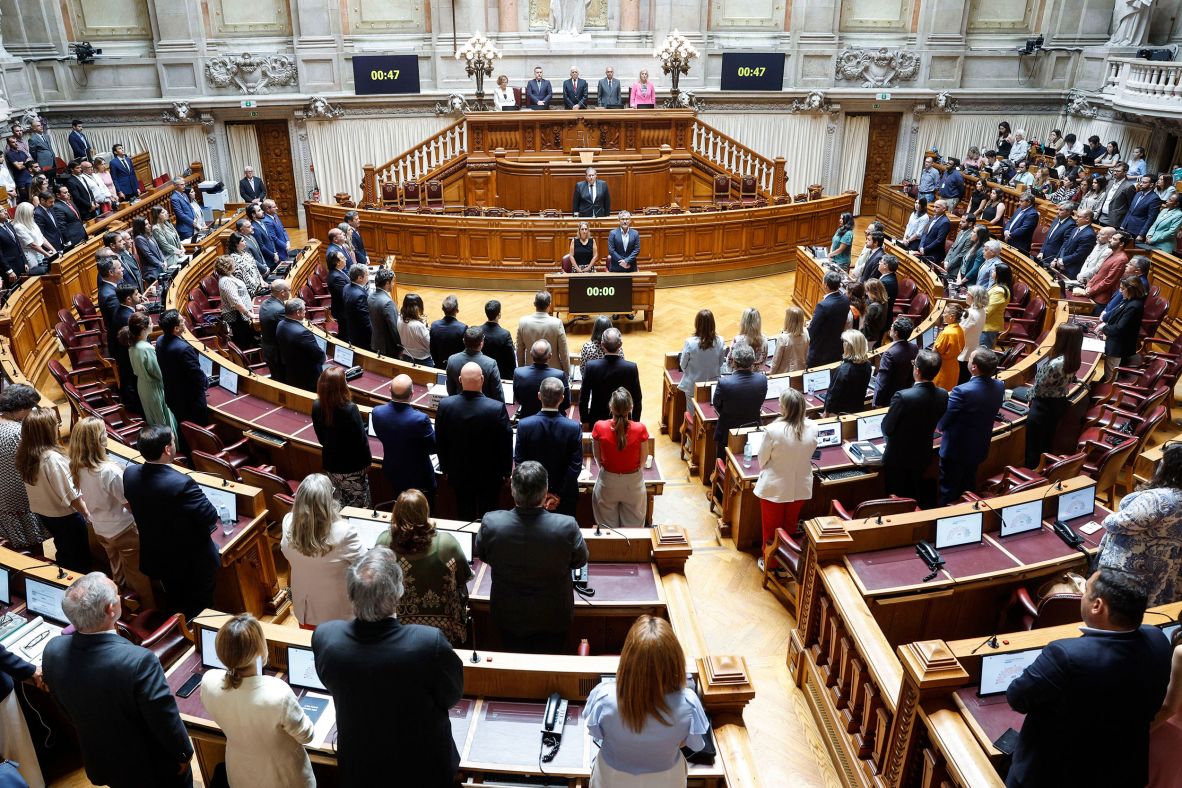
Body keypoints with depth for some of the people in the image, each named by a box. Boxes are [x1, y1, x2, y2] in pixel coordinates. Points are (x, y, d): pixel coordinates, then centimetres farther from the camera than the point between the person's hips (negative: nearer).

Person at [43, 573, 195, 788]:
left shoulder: (53, 650, -20)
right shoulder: (138, 661, -39)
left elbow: (64, 705, 0)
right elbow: (165, 719, -25)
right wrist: (184, 753, -6)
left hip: (100, 762, 5)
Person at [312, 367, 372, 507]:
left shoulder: (317, 406, -12)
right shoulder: (350, 409, -28)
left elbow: (321, 437, 3)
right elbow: (361, 439, -17)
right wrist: (367, 461, -2)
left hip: (330, 462, 5)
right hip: (352, 465, -5)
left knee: (338, 505, 23)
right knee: (358, 506, 14)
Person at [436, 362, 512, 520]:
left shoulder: (444, 405, -17)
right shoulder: (497, 408, -24)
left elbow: (440, 442, -4)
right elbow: (506, 443, -14)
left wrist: (445, 468, 12)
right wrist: (505, 472, 2)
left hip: (458, 475, 2)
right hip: (489, 476, -2)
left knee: (465, 518, 20)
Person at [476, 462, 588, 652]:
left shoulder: (490, 523, -27)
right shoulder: (567, 526, -31)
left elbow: (482, 555, -4)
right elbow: (580, 560, -10)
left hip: (508, 616, 1)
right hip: (554, 619, -1)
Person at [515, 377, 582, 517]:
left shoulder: (524, 425, -15)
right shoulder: (574, 427, -17)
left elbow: (519, 463, -11)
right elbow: (575, 466, -15)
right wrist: (559, 495, -10)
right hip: (565, 497, -1)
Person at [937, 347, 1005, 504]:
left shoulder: (962, 391, -32)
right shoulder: (999, 386, -10)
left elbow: (942, 424, -22)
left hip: (955, 450, -6)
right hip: (979, 448, 6)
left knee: (948, 491, 11)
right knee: (969, 486, 25)